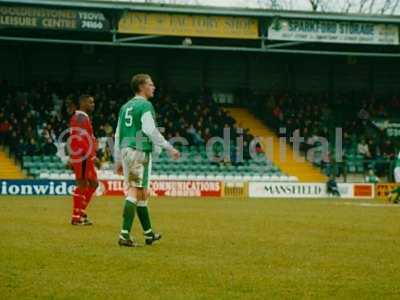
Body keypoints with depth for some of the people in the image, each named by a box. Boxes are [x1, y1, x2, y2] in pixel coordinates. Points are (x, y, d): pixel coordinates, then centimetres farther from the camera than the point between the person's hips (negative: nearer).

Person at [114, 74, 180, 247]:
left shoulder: (126, 107, 17)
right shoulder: (145, 106, -8)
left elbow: (118, 134, 18)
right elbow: (150, 130, -18)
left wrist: (118, 160, 21)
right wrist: (169, 148, -15)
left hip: (125, 150, 8)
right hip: (140, 151, -8)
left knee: (142, 193, 16)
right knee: (135, 192, -9)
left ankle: (149, 234, 24)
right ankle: (125, 235, -16)